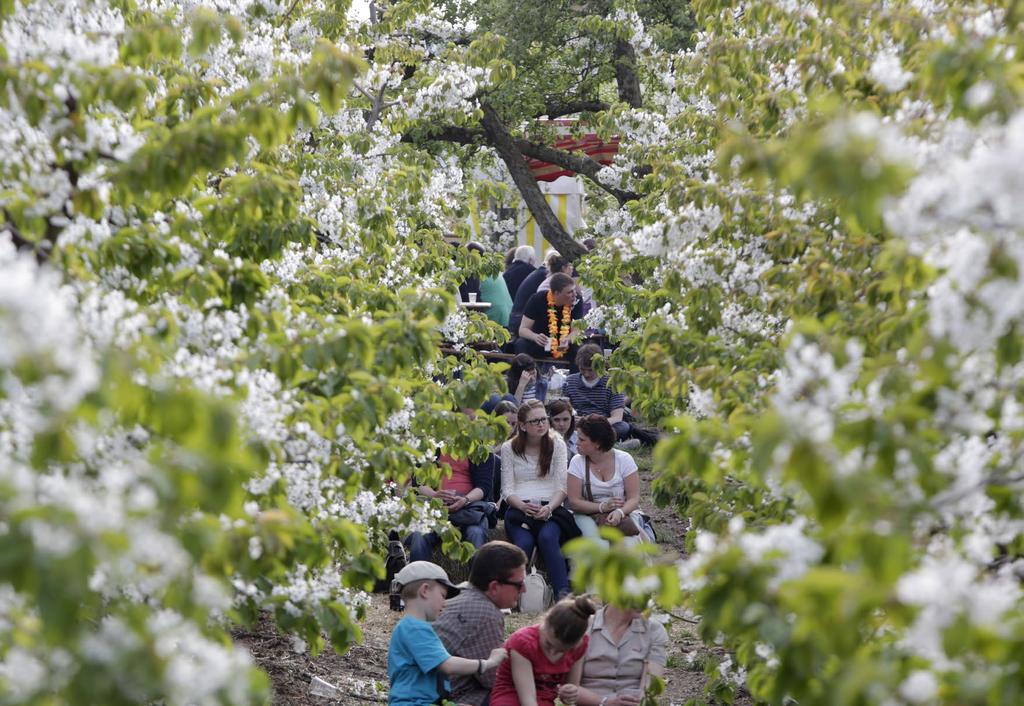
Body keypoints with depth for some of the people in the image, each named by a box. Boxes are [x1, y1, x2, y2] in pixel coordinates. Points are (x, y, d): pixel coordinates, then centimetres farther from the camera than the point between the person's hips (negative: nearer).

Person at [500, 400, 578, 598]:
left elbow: (562, 487, 4)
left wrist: (549, 508, -16)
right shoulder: (509, 448, 11)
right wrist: (524, 507, -16)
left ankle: (563, 594, -40)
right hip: (519, 508, 0)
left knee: (547, 537, -35)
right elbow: (507, 490, 5)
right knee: (524, 542, -35)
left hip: (551, 508, 0)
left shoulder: (557, 445, 12)